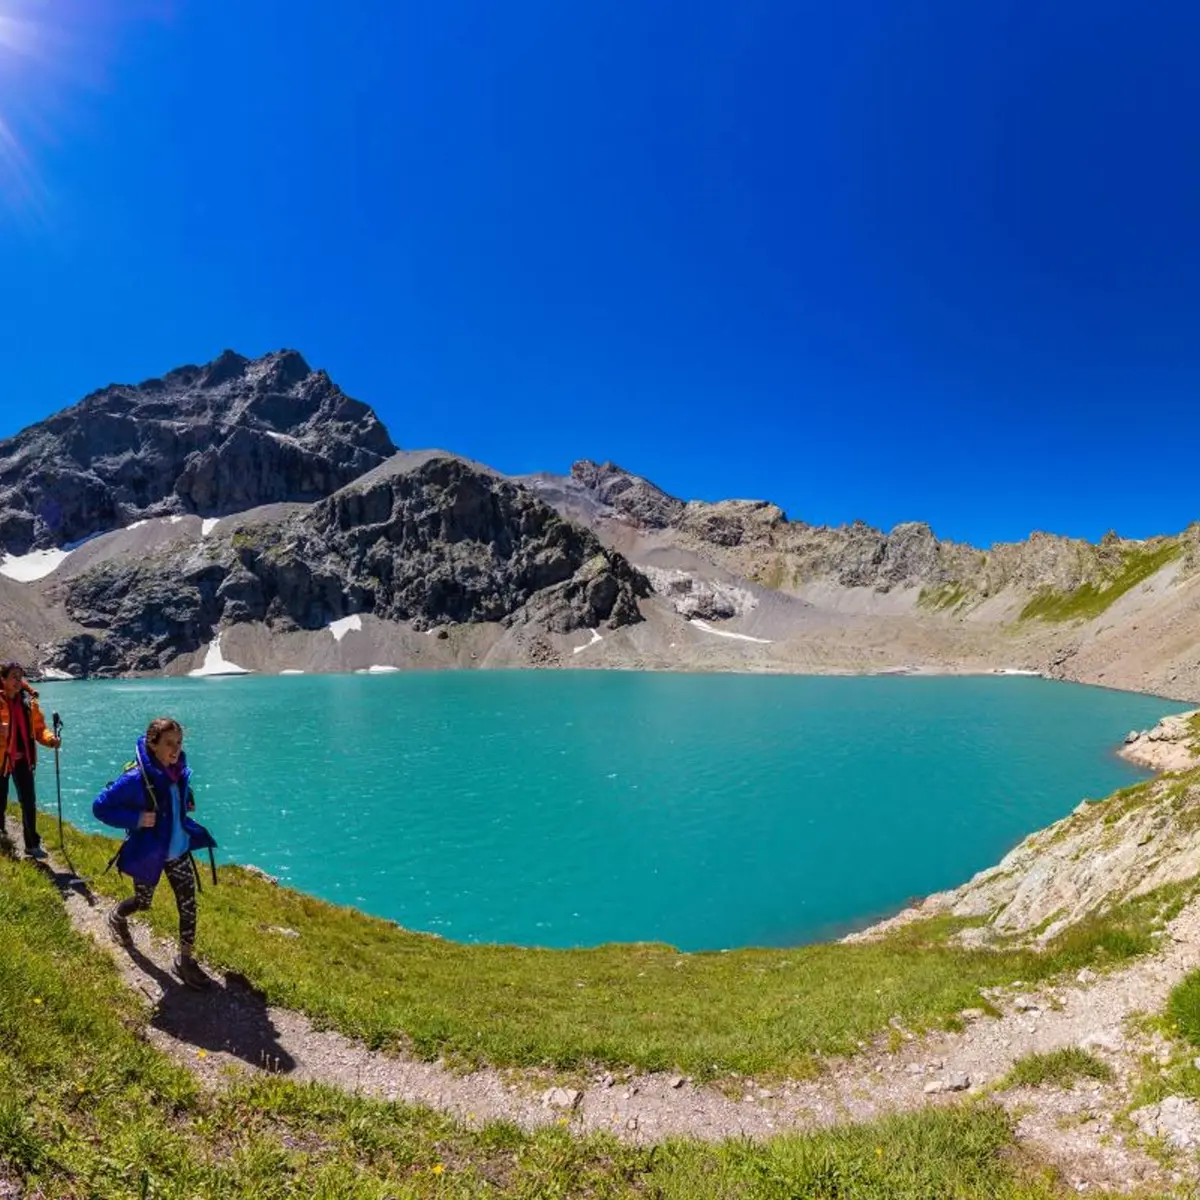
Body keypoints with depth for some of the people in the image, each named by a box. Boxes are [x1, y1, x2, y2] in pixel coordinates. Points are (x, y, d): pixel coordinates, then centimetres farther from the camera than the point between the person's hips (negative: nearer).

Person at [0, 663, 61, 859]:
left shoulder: (29, 701, 2)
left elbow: (39, 728, 7)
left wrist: (50, 739, -12)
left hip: (23, 758, 3)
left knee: (29, 801, 3)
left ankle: (32, 844, 12)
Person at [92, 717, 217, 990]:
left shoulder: (178, 771, -7)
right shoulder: (137, 778, -27)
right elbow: (100, 807, -19)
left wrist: (187, 802, -3)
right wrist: (135, 819, -27)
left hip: (179, 850, 5)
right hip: (148, 854, -4)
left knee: (188, 904, 4)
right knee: (143, 903, 20)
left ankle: (185, 960, 19)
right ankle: (117, 918, 56)